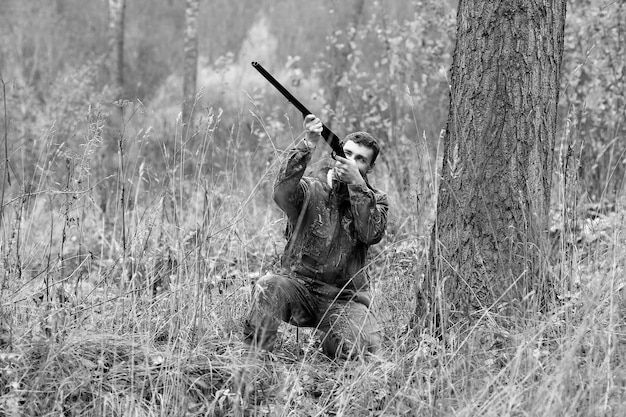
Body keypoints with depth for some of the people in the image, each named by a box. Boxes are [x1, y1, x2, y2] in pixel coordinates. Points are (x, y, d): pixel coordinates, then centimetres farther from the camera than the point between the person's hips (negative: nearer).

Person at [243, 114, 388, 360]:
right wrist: (308, 145, -31)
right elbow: (282, 193, -24)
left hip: (344, 298, 1)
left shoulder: (375, 200, 8)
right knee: (268, 287, -33)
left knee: (366, 349, -24)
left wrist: (357, 184, -20)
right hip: (299, 286, -1)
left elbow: (372, 234, -13)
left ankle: (330, 340, 11)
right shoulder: (311, 190, 1)